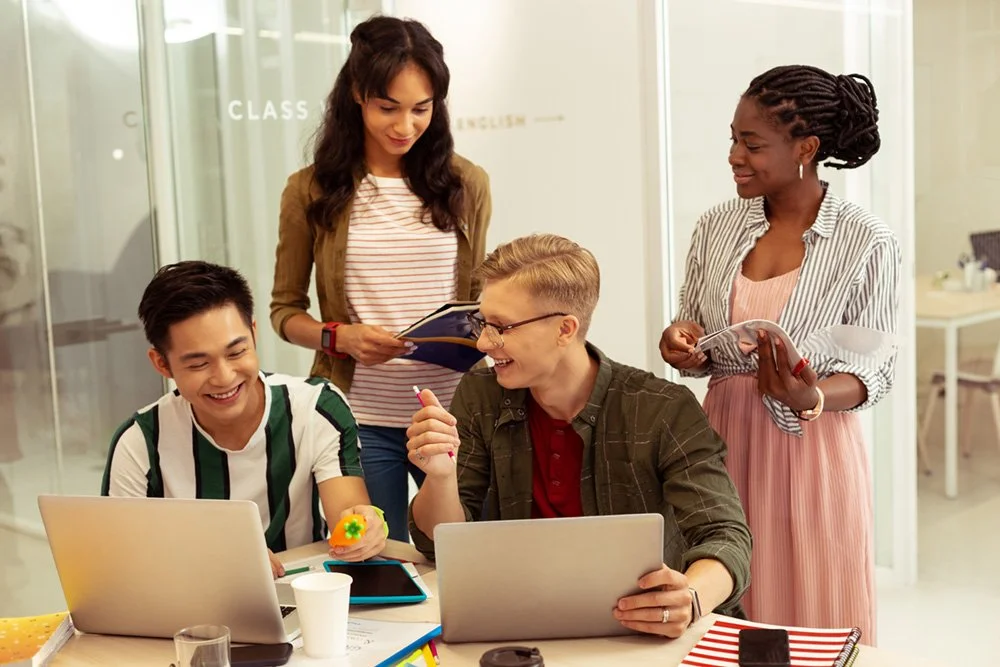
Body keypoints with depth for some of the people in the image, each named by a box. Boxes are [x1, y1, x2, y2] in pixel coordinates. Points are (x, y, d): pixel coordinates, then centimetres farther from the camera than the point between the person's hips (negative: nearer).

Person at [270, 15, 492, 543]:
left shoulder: (464, 184, 5)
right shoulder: (312, 191, 1)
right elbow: (285, 309, 6)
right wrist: (340, 336, -13)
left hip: (453, 410, 1)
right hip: (360, 419, -1)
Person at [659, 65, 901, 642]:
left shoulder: (867, 242, -8)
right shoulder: (716, 228, 3)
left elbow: (876, 371, -5)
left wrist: (809, 398, -23)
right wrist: (684, 349, -11)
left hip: (814, 449, -3)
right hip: (727, 440, 3)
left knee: (817, 627, 6)